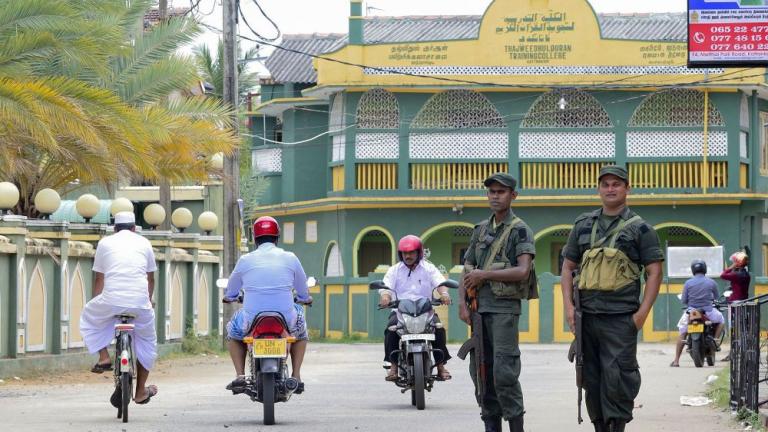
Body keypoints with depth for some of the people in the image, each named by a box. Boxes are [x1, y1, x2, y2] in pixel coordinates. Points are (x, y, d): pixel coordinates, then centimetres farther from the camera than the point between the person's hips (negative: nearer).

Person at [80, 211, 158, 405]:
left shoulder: (105, 242, 15)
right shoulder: (144, 243, 18)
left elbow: (98, 278, 18)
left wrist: (97, 301, 33)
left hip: (111, 300, -1)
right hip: (140, 302, 1)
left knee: (89, 316, 30)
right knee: (146, 342, 22)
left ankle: (103, 357, 15)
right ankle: (141, 392, 25)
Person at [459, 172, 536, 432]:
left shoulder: (520, 231, -3)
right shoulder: (480, 230, 16)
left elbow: (523, 271, -16)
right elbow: (467, 271, 17)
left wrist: (484, 274, -13)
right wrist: (462, 303, 3)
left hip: (505, 309, -7)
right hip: (479, 308, 7)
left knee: (504, 372, -13)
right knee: (481, 371, 7)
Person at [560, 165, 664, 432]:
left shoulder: (640, 228, 2)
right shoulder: (583, 225, 14)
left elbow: (654, 272, -1)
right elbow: (568, 267, 16)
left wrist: (643, 313, -10)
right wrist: (568, 306, 4)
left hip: (620, 317, -4)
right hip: (586, 316, 4)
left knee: (616, 378, -11)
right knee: (591, 379, 8)